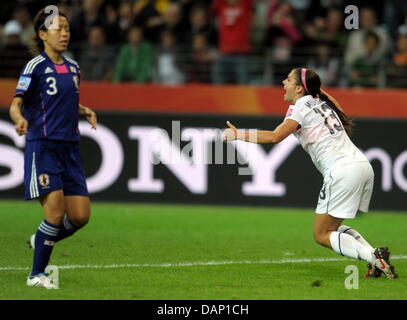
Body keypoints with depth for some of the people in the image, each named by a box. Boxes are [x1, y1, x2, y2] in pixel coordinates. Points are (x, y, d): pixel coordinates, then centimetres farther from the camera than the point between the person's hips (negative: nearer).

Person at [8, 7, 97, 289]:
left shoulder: (73, 67, 14)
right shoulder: (36, 66, -6)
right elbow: (16, 104, -8)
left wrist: (85, 111, 8)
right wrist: (20, 119, -31)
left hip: (70, 149, 7)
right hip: (43, 147, -7)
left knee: (81, 215, 0)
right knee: (56, 211, -16)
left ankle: (41, 241, 28)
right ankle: (36, 274, -2)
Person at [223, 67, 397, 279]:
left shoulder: (301, 107, -3)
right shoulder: (322, 102, 20)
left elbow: (274, 137, -17)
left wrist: (238, 135, -9)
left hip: (342, 170, -8)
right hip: (363, 165, 8)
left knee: (321, 235, -2)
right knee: (331, 227, 19)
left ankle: (374, 257, -20)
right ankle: (375, 256, -1)